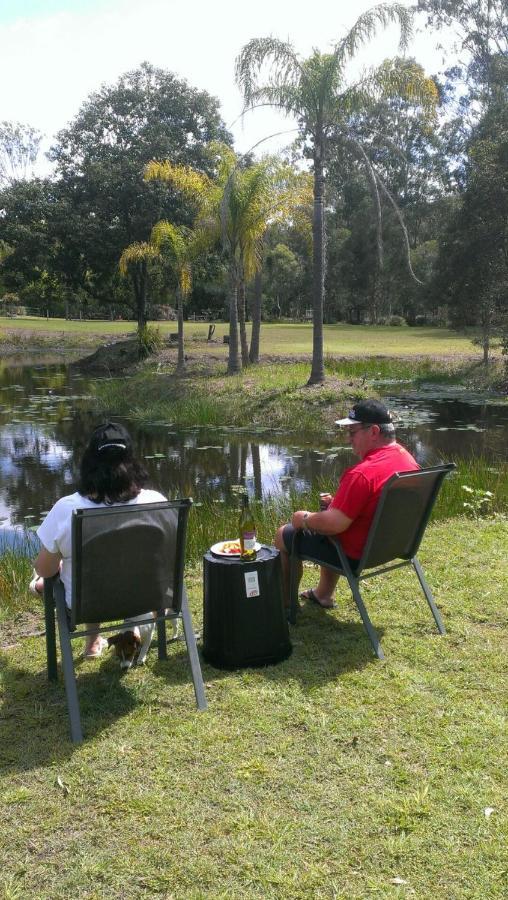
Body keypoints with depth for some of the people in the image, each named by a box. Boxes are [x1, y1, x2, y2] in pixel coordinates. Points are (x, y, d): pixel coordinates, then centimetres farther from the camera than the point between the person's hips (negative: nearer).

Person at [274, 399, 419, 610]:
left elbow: (334, 524, -32)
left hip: (356, 553, -9)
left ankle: (287, 604, 25)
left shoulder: (362, 473, -32)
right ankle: (323, 594, 41)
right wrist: (340, 501, 8)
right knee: (328, 510, 35)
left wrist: (304, 519, -13)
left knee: (284, 535, 9)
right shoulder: (407, 457, -3)